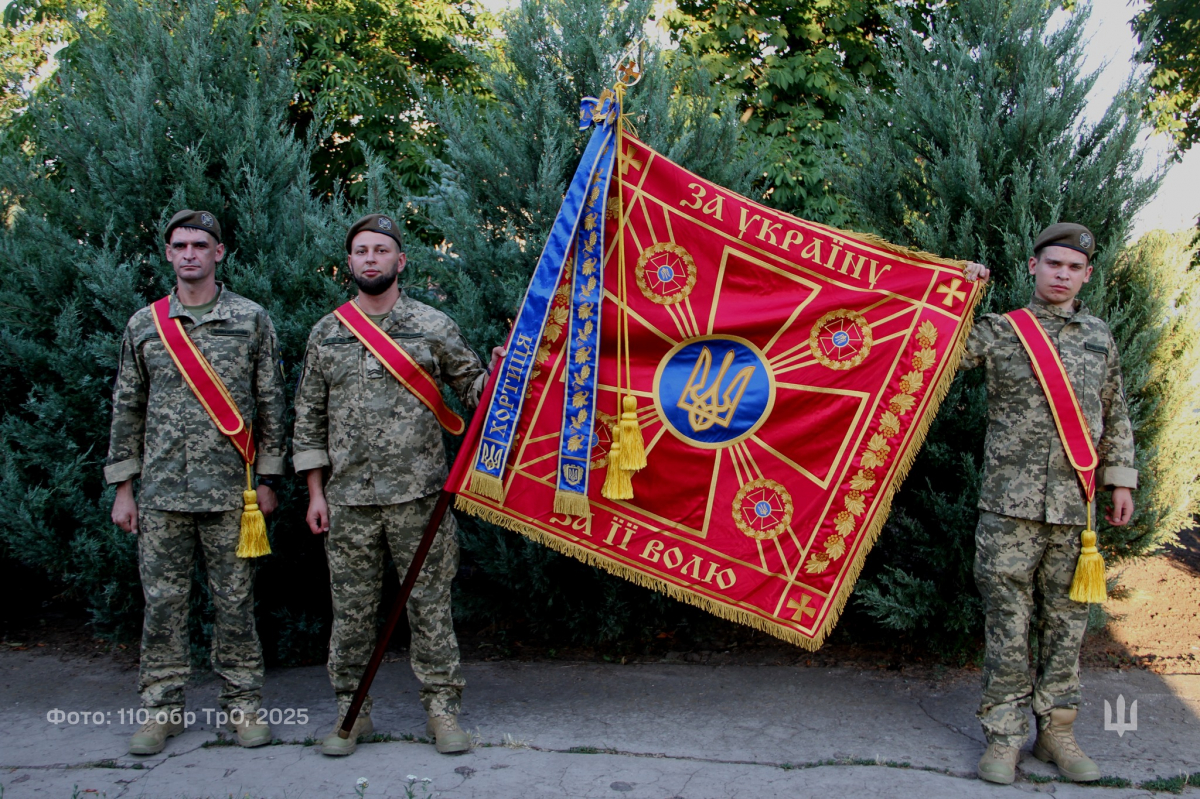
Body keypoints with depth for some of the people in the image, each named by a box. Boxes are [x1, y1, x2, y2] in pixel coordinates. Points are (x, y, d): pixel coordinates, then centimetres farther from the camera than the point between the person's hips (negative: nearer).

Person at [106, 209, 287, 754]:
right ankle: (161, 707, 19)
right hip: (161, 490, 2)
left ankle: (242, 703, 17)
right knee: (162, 600, 7)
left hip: (230, 489, -2)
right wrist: (123, 486, 8)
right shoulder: (143, 324, 9)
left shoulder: (251, 319, 4)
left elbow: (270, 403, 4)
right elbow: (127, 408, 12)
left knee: (234, 599, 5)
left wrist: (266, 479, 0)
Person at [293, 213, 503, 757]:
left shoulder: (432, 326, 2)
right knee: (351, 608, 9)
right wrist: (315, 492, 6)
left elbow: (473, 388, 6)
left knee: (430, 604, 4)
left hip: (418, 494, -2)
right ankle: (351, 710, 23)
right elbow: (309, 417, 10)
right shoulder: (327, 333, 9)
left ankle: (442, 708, 15)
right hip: (348, 498, 2)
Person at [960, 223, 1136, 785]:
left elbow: (1115, 417, 20)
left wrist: (1120, 480, 14)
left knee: (1065, 621, 8)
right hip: (1010, 504, -3)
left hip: (1075, 507, 3)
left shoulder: (1100, 338, 15)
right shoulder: (998, 332, 5)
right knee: (1008, 621, -1)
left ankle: (1056, 733, 19)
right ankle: (1003, 737, 8)